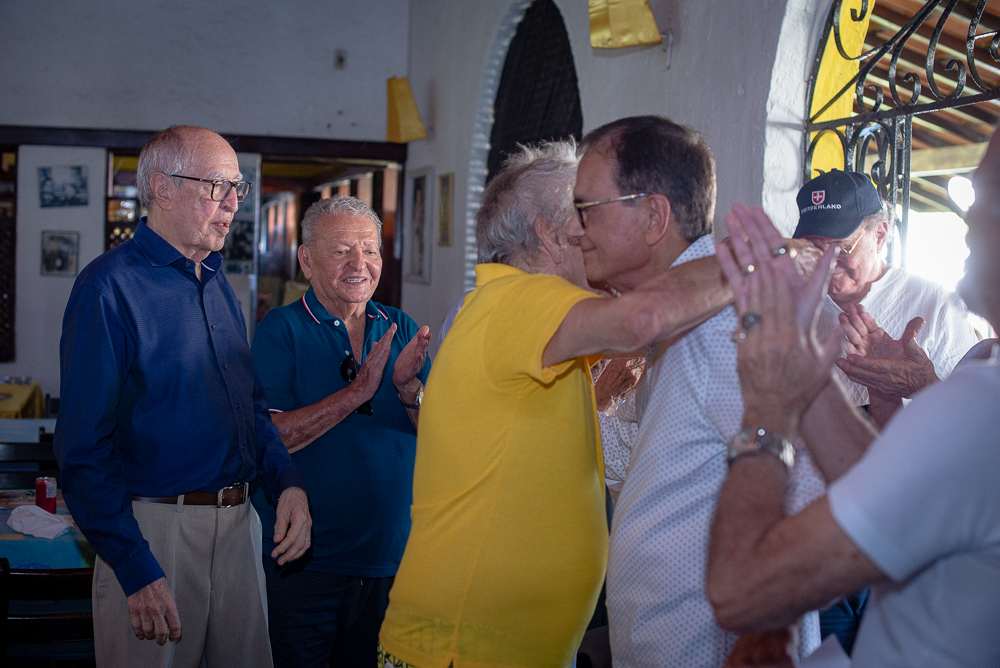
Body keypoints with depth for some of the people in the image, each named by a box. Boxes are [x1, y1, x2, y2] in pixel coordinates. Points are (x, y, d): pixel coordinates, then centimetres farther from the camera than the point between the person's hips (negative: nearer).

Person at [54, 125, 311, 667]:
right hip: (154, 528, -7)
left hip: (237, 521, 7)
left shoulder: (218, 284, 13)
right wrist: (137, 571, -20)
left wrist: (286, 482, 1)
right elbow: (84, 449, -16)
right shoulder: (109, 287, -12)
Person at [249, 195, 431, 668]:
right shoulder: (280, 329, -7)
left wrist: (408, 388, -19)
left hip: (391, 558, 4)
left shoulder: (400, 329, 5)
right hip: (304, 557, -4)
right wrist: (358, 391, -23)